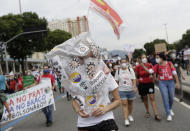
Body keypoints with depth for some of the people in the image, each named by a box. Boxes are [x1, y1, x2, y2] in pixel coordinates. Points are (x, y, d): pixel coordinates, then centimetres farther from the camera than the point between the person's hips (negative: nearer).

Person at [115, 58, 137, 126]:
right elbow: (116, 81, 5)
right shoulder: (118, 71, 2)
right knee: (124, 104, -6)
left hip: (130, 89, 1)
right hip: (122, 90, -1)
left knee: (130, 103, 14)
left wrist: (134, 87, -15)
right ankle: (126, 119, -4)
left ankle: (130, 115, 37)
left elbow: (134, 79, -4)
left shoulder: (130, 69, 0)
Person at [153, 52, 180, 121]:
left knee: (171, 98, 10)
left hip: (171, 82, 1)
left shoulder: (170, 64, -4)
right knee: (165, 98, -6)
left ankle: (170, 109, 41)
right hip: (162, 83, -1)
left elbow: (174, 73, 0)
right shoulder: (157, 66, -2)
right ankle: (168, 114, 3)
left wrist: (177, 82, 0)